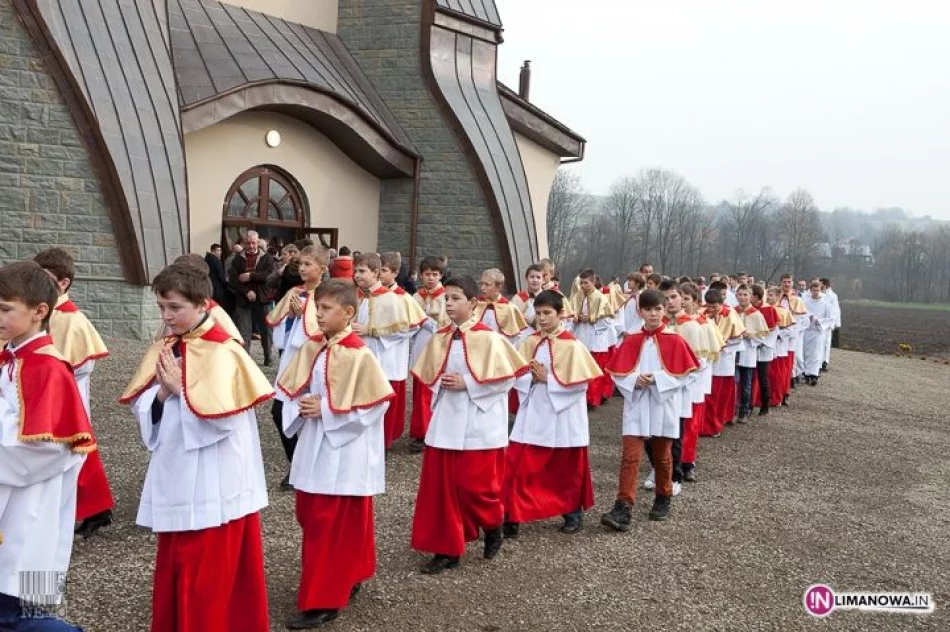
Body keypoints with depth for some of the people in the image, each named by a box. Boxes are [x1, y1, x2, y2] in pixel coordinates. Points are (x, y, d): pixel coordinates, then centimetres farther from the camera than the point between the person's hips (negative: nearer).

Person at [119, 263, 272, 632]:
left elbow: (221, 417, -22)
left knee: (207, 576, 2)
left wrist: (180, 388, -17)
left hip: (213, 485, -7)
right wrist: (162, 393, -12)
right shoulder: (163, 351, 7)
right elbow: (142, 408, 7)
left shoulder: (223, 352, -15)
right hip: (174, 478, 7)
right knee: (173, 569, 18)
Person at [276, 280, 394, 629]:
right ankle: (345, 579, 35)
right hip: (312, 448, 8)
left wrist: (326, 410, -18)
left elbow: (373, 405, -18)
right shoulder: (310, 348, 5)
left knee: (327, 526, -1)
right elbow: (290, 388, 13)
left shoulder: (359, 355, -17)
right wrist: (301, 407, -9)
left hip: (343, 453, -7)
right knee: (310, 517, 16)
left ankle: (322, 601, 13)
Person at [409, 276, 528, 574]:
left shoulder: (488, 338, -10)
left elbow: (506, 378, -11)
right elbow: (428, 375, 17)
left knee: (474, 484, 0)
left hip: (478, 424, -5)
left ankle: (493, 528, 30)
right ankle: (446, 549, 15)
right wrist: (440, 386, -4)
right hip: (445, 423, 5)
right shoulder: (439, 339, 6)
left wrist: (467, 384, -16)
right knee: (440, 487, 5)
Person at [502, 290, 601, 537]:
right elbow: (517, 375, 5)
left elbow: (579, 383, -15)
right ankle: (512, 517, 6)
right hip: (532, 415, 4)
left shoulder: (572, 346, -11)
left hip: (563, 417, -3)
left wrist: (548, 379, -16)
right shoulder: (529, 342, 3)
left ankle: (573, 512, 31)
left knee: (567, 469, 12)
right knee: (518, 466, -2)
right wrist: (532, 378, -15)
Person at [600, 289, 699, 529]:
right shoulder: (631, 341, 2)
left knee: (662, 456, 13)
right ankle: (623, 508, -9)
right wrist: (635, 380, -16)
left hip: (663, 406, -1)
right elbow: (618, 373, 2)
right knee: (630, 456, -7)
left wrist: (657, 379, -17)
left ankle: (663, 499, 32)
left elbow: (682, 374, -5)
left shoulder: (675, 341, -4)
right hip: (636, 405, 1)